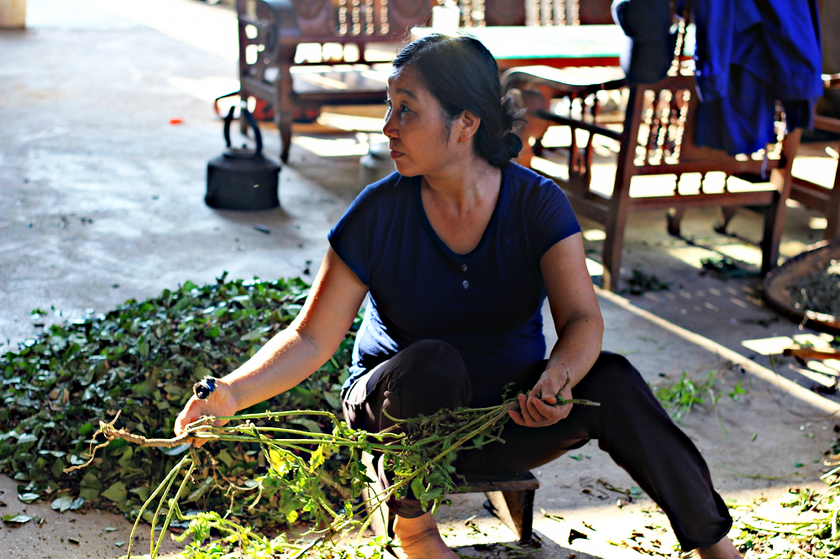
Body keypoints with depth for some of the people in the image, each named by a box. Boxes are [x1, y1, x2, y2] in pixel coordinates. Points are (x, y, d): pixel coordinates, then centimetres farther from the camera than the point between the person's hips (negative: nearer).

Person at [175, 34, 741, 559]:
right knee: (432, 361, -35)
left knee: (612, 382, -25)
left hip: (509, 412, 1)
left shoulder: (538, 204, -12)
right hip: (403, 412, -1)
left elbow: (582, 319, -20)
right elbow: (312, 338, -14)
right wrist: (230, 394, -29)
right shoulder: (379, 214, -14)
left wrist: (557, 378, -43)